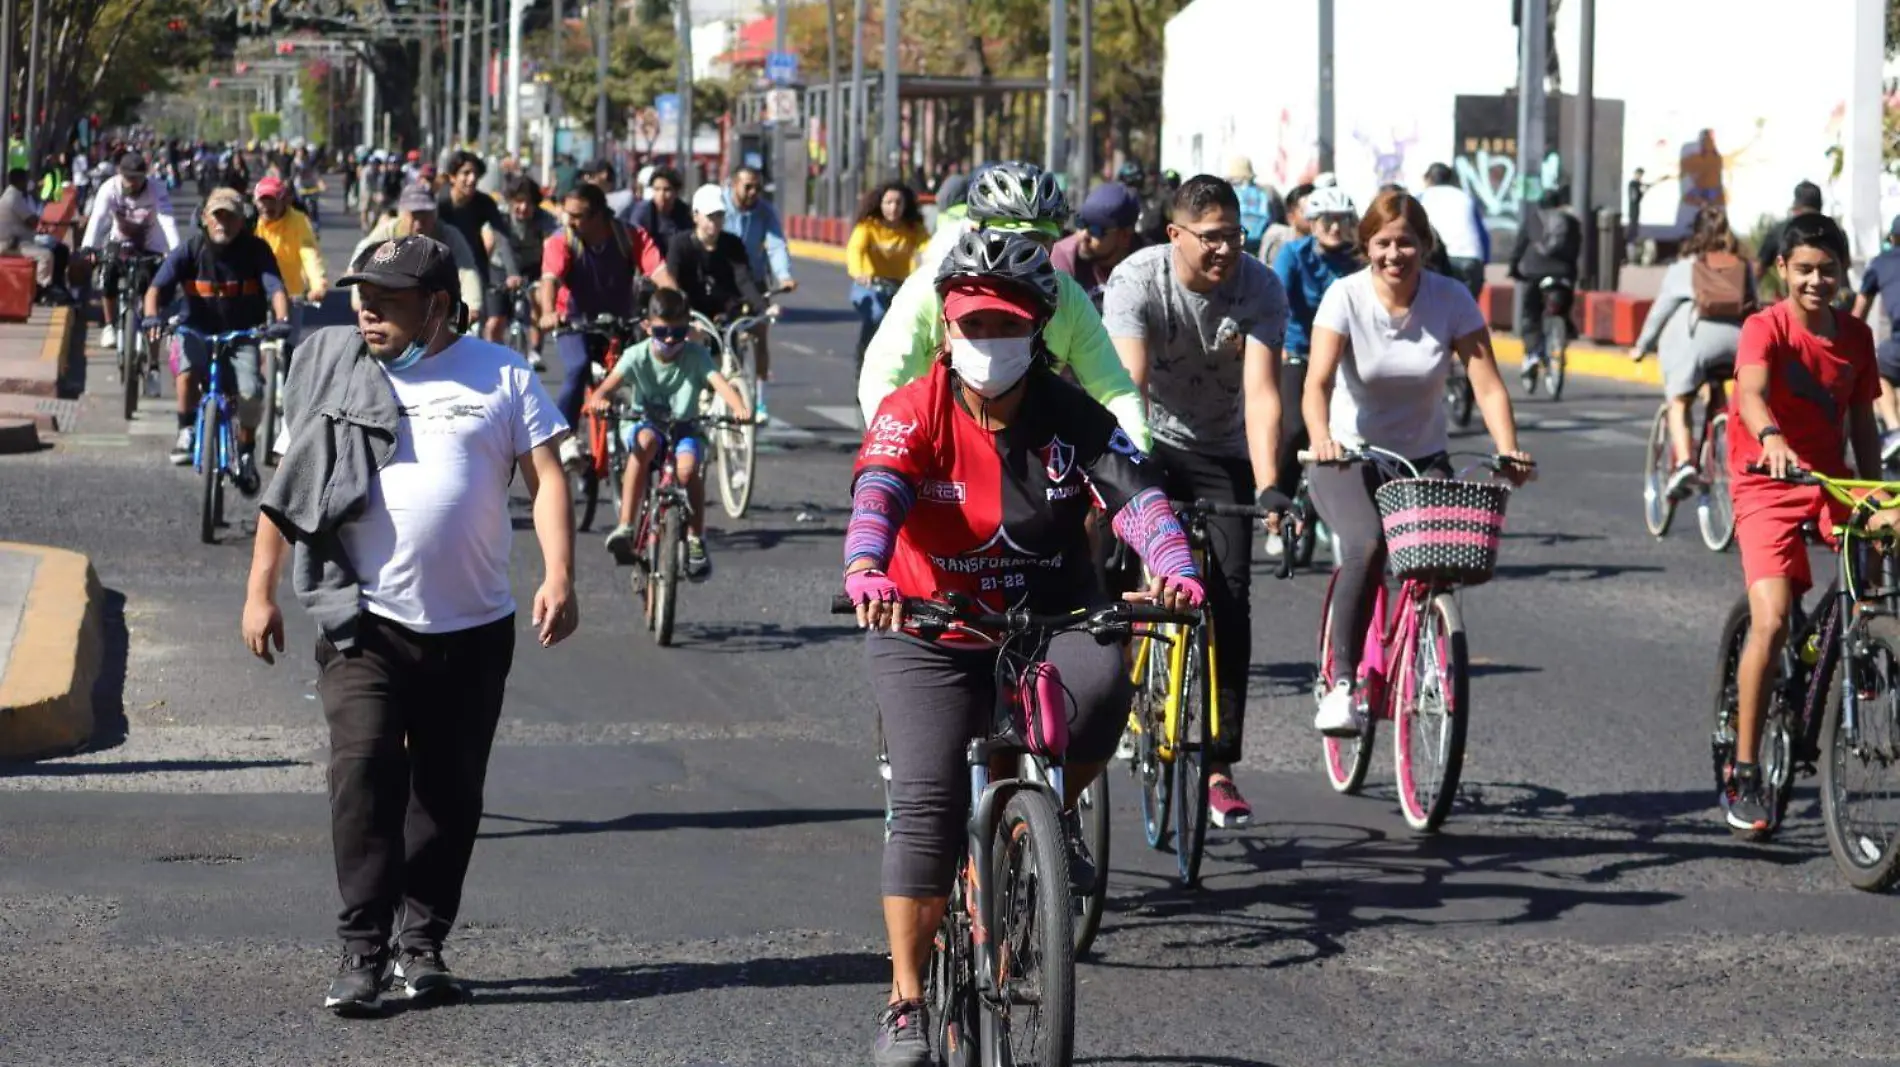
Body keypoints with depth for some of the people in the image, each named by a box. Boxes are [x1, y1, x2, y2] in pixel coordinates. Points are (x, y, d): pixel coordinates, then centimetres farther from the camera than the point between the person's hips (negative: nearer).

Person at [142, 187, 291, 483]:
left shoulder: (255, 250, -9)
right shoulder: (190, 250, -9)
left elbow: (276, 288, -19)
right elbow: (157, 287, -17)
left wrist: (283, 320, -39)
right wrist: (151, 316, -38)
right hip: (197, 331, 0)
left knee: (251, 393, -21)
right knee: (188, 371, -33)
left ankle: (245, 453, 6)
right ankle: (186, 431, -8)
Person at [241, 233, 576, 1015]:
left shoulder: (501, 377, 4)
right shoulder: (333, 375, 5)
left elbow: (545, 478, 0)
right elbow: (286, 485, 10)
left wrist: (558, 576, -13)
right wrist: (259, 590, 6)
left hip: (472, 628, 1)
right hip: (365, 622, -1)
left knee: (450, 791, 8)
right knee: (365, 773, -15)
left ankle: (421, 942, 21)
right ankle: (362, 950, -13)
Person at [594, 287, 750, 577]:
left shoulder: (696, 355, -8)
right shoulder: (638, 356, -9)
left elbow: (719, 382, -23)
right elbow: (611, 382, -22)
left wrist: (739, 408, -44)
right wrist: (600, 399, -47)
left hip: (683, 427, 1)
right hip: (645, 423, -1)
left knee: (688, 468, -30)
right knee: (644, 442, -36)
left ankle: (696, 540, -11)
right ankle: (625, 527, -37)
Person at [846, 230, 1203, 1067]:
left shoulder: (1072, 418, -4)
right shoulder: (912, 414, -10)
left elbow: (1136, 494, -17)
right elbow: (876, 496, -28)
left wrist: (1176, 572, -38)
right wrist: (864, 569, -50)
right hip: (931, 633, -1)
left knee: (1100, 681, -33)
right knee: (927, 802, -16)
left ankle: (1056, 812, 0)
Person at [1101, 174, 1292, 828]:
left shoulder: (1261, 289, -18)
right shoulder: (1136, 280, -22)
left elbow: (1262, 392, -26)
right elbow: (1130, 382, -32)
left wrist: (1268, 486, -39)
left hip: (1223, 453, 1)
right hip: (1150, 445, -1)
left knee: (1230, 597, -8)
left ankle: (1219, 765, -4)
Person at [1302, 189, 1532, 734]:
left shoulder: (1451, 299, -9)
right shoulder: (1345, 297, -14)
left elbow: (1488, 385, -13)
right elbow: (1318, 382, -25)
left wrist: (1508, 451, -30)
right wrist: (1322, 439, -45)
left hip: (1423, 458, 2)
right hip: (1348, 457, -2)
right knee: (1368, 546, -30)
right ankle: (1342, 684, -23)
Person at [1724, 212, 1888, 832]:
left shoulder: (1856, 337, 5)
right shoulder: (1765, 329, -12)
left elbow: (1862, 422, 11)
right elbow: (1751, 392, -31)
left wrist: (1875, 499, 1)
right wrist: (1770, 439, -52)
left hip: (1832, 479, 5)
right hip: (1768, 483, -5)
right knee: (1771, 622, -19)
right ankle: (1744, 775, -10)